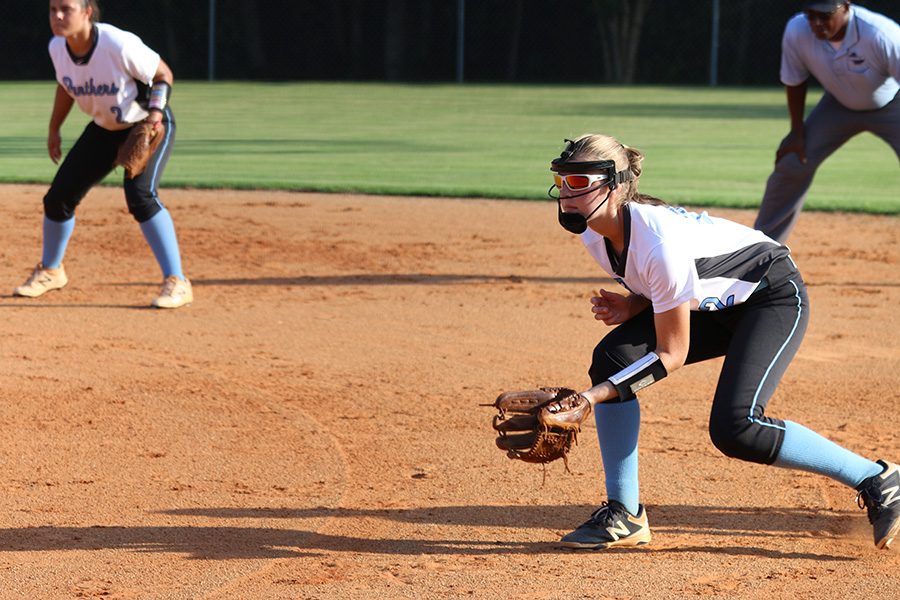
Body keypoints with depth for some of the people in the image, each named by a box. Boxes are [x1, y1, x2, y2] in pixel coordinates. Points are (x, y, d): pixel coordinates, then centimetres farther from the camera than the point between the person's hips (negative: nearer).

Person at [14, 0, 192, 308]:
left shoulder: (119, 45, -32)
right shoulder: (57, 47, -13)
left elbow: (163, 74, -18)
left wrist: (155, 112, -32)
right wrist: (53, 130, 12)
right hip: (104, 129, 6)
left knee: (140, 195, -29)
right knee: (58, 197, 5)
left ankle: (176, 283, -23)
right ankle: (50, 271, 32)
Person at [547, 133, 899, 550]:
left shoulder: (661, 243, -35)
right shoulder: (594, 235, -10)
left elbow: (672, 356, -28)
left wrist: (595, 395, -32)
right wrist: (632, 306, -13)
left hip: (774, 297, -8)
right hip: (715, 302, 8)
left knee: (734, 428, -25)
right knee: (612, 357, -12)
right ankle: (624, 516, -3)